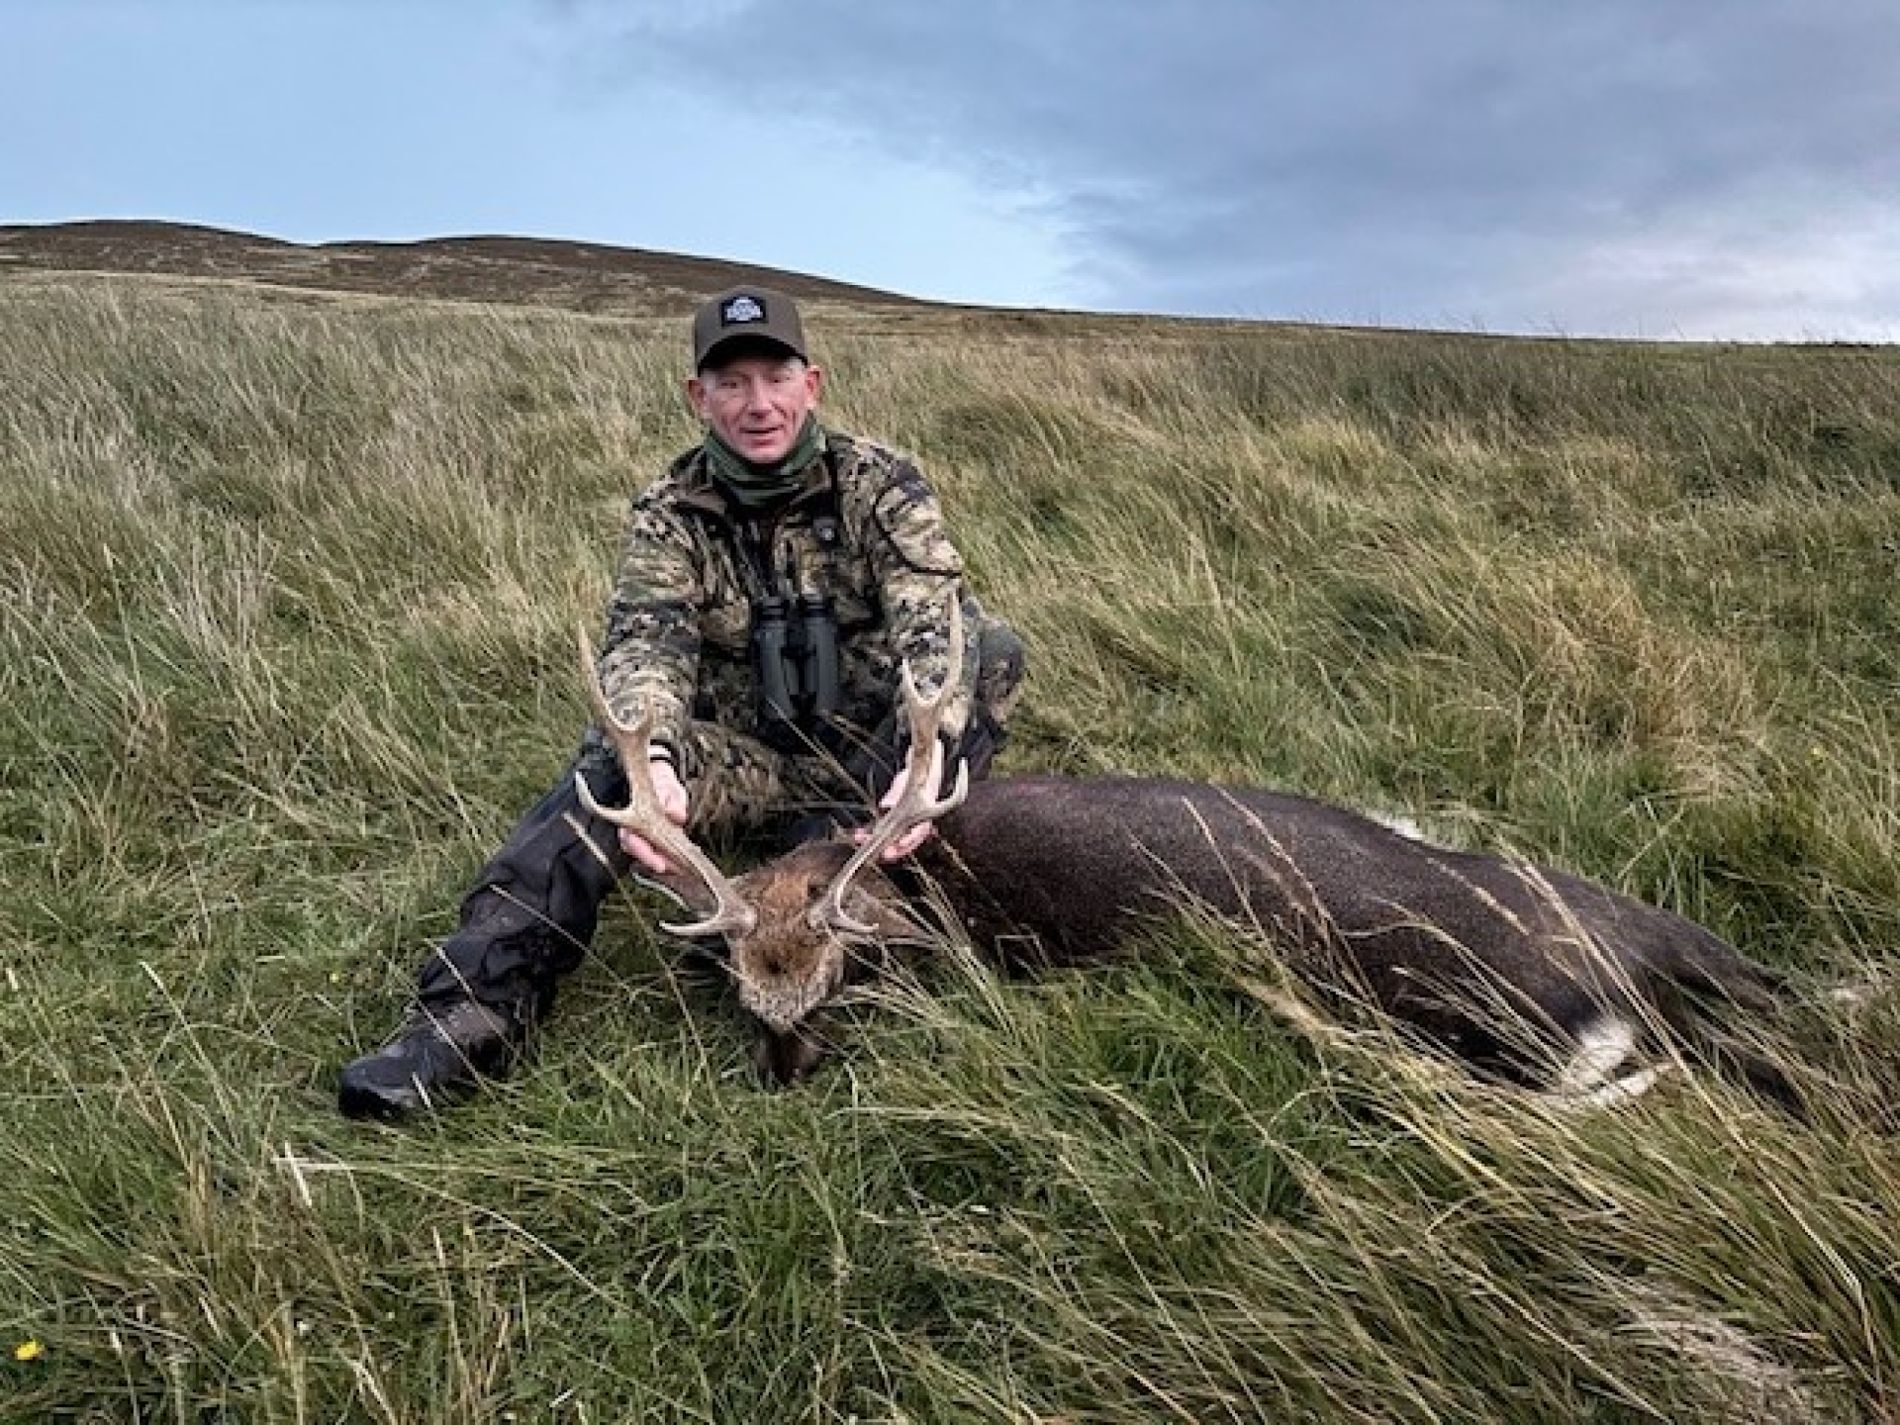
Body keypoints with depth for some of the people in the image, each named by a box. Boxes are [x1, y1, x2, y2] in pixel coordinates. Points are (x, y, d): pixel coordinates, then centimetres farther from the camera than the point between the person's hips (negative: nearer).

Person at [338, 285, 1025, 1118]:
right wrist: (652, 758, -46)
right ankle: (480, 1003, -31)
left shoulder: (880, 486, -7)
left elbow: (935, 630, -22)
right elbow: (645, 642, -22)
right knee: (613, 763, -28)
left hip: (871, 754, 0)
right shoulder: (670, 515, -4)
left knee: (991, 652, -25)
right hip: (748, 760, 1)